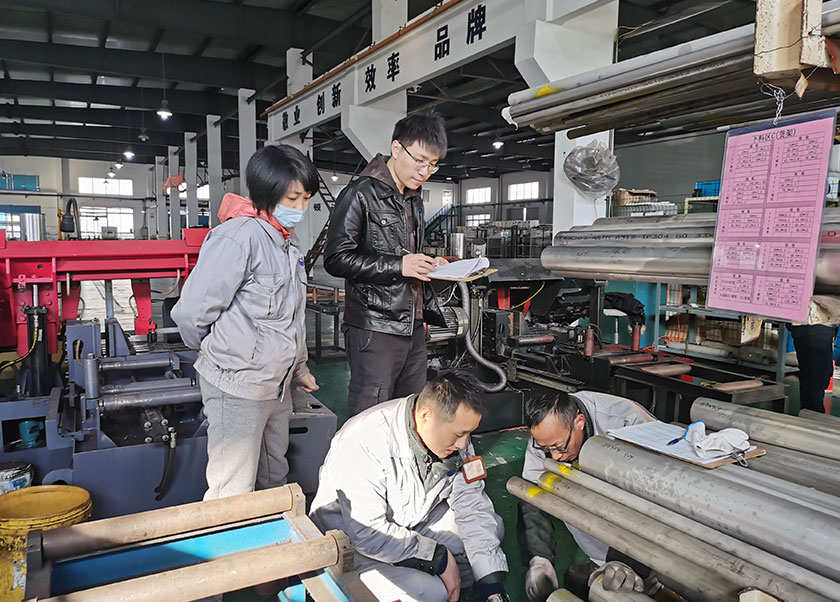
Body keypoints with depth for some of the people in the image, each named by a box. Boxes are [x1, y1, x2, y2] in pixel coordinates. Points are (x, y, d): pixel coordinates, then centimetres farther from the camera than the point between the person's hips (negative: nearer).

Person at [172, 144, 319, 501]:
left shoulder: (285, 245, 11)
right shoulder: (240, 236, -18)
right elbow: (191, 313, -20)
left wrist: (298, 367, 23)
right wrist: (219, 352, -2)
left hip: (276, 386, 9)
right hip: (237, 388, -9)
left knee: (275, 482, 22)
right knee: (233, 497, 1)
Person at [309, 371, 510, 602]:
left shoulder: (455, 432, -12)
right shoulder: (365, 442, -33)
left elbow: (472, 507, -9)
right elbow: (366, 533, -32)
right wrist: (440, 558, -25)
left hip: (412, 522, 7)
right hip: (354, 540, -7)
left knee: (491, 527, -4)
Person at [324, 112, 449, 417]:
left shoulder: (414, 200, 19)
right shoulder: (361, 194, -8)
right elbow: (336, 259, -14)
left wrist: (430, 265, 12)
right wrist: (398, 265, -19)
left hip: (413, 326, 8)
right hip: (374, 330, -8)